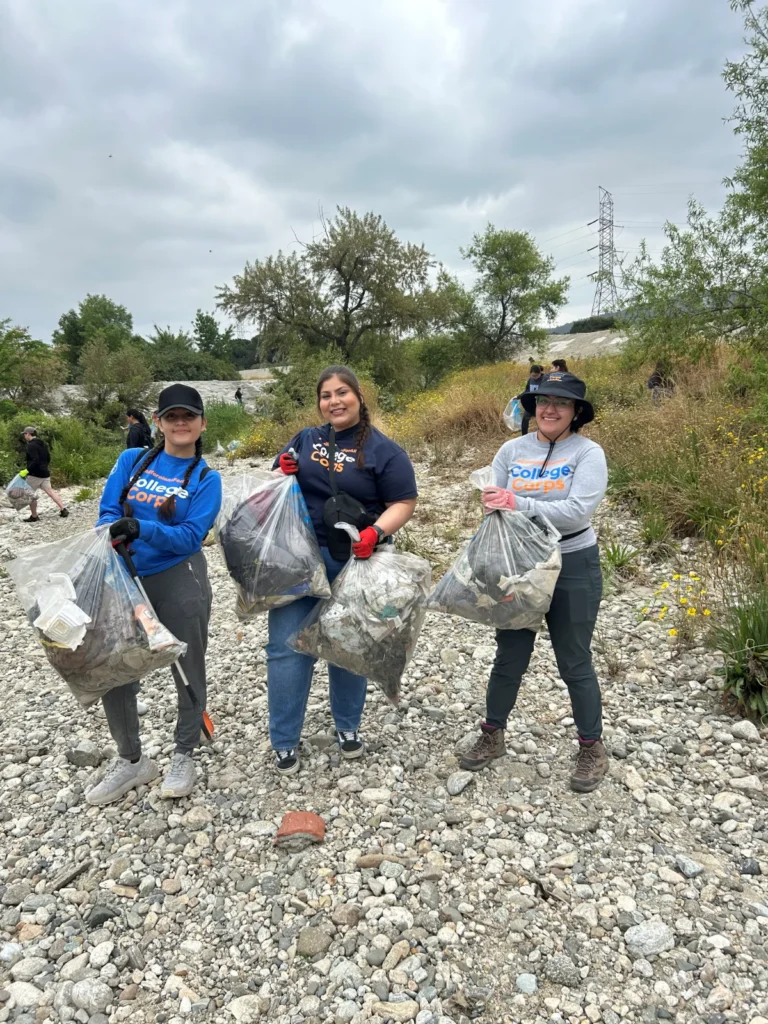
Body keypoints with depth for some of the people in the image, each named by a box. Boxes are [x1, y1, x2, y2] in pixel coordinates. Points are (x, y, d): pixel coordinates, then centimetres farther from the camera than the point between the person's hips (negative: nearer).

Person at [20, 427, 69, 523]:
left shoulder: (31, 445, -15)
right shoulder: (42, 444, 12)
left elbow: (35, 460, -25)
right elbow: (48, 458, 18)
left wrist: (27, 470, -23)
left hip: (35, 474, -8)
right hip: (45, 473, 8)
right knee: (50, 491, 8)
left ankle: (34, 516, 9)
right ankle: (63, 509, -1)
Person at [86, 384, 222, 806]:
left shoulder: (206, 479, -3)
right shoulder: (131, 461, 5)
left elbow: (190, 537, -14)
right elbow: (108, 513, -1)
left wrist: (141, 529, -28)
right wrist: (114, 538, -23)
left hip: (180, 582, -3)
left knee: (188, 668, 8)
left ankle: (184, 755, 30)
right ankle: (131, 760, 28)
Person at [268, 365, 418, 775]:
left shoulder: (383, 450, -3)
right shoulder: (305, 440, 9)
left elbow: (404, 502, -6)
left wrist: (375, 533, -24)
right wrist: (283, 473, -5)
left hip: (352, 563, -2)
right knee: (287, 647, 2)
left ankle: (348, 726, 34)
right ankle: (284, 741, 17)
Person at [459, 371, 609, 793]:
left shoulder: (588, 453, -10)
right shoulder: (511, 450, 1)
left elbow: (578, 511, -22)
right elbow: (493, 503, -2)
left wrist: (519, 504, -28)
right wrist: (494, 504, -24)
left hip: (573, 569, -3)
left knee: (575, 663, 9)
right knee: (509, 657, 14)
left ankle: (592, 749, 28)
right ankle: (492, 735, 34)